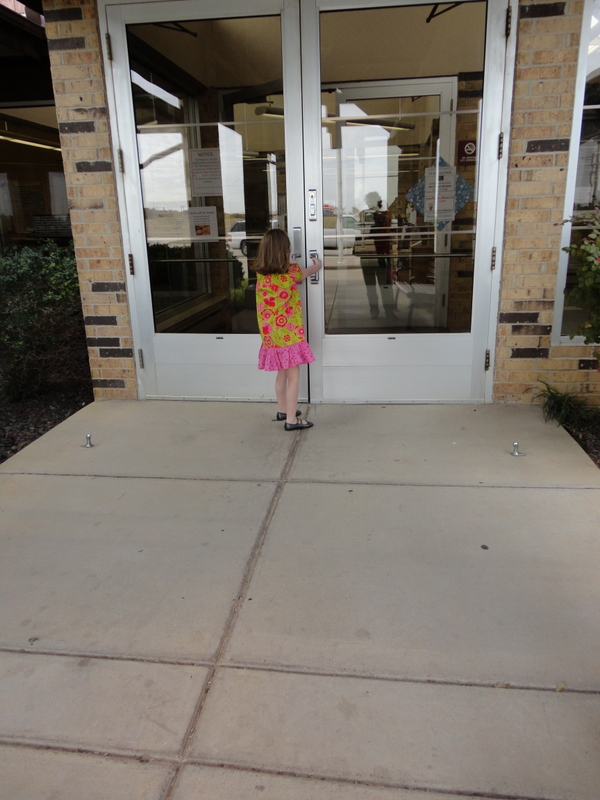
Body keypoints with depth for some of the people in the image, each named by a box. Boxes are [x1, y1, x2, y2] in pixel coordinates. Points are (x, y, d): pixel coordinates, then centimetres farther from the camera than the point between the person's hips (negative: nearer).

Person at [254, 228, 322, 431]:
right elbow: (306, 273, 12)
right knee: (293, 375, 1)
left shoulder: (261, 272, -2)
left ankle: (283, 410, 35)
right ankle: (291, 420, 5)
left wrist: (290, 263, 35)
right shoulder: (292, 271, -12)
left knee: (282, 373, 21)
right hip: (289, 333, -6)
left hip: (271, 334, 6)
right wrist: (317, 265, 33)